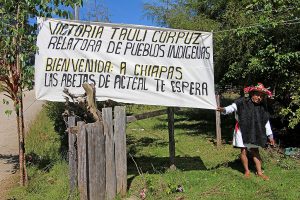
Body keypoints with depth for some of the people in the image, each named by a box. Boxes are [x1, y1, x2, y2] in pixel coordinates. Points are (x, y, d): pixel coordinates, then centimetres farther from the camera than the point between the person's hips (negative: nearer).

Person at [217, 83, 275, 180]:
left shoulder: (263, 107, -1)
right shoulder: (242, 102, -13)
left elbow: (266, 122, 5)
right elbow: (232, 107, -19)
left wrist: (270, 136, 7)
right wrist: (224, 110, -41)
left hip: (254, 132, 3)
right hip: (242, 130, -3)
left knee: (255, 151, 10)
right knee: (243, 151, 2)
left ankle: (259, 172, 20)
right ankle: (247, 171, 19)